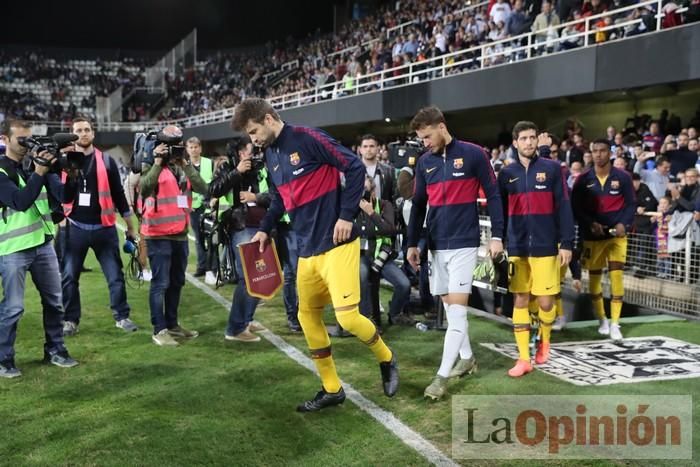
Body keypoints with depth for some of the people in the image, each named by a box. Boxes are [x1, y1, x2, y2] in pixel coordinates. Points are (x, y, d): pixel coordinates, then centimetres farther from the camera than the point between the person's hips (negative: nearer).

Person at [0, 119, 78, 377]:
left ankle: (55, 350, 26)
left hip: (43, 244, 6)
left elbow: (62, 195, -2)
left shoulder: (38, 161, 5)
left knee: (54, 301, 12)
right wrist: (39, 172, -28)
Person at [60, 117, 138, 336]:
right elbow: (62, 196, 0)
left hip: (103, 227, 0)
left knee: (115, 275, 2)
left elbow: (118, 194, 7)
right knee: (69, 276, 6)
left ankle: (122, 317, 13)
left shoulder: (106, 161, 3)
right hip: (75, 227, 1)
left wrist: (131, 227, 8)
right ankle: (71, 320, 18)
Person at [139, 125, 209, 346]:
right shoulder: (152, 165, -2)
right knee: (160, 283, -6)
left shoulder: (183, 166, 14)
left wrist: (186, 165, -9)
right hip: (158, 234, -6)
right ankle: (159, 330, 0)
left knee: (177, 282, 14)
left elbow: (203, 189, -3)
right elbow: (144, 189, -22)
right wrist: (157, 163, -20)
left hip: (181, 234, 6)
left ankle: (172, 324, 26)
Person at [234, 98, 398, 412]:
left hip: (337, 244, -8)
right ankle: (331, 389, 24)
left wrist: (346, 216, -17)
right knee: (308, 317, 10)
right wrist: (264, 229, 14)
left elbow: (355, 167, -15)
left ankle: (387, 360, 18)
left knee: (347, 317, -13)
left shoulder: (307, 138, -13)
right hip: (307, 250, 9)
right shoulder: (270, 156, 12)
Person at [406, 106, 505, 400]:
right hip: (436, 244, 5)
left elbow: (493, 195, -2)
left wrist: (497, 235, -7)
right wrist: (412, 243, 11)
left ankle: (442, 376, -5)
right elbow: (418, 205, 14)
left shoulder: (473, 154, -6)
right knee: (448, 305, 11)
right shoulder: (424, 162, 8)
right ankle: (466, 358, 28)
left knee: (457, 307, -8)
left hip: (464, 242, -5)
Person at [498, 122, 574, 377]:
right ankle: (523, 358, 10)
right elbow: (501, 211, 10)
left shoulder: (552, 168, 0)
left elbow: (563, 207, -2)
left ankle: (544, 341, 31)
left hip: (545, 247, -2)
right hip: (517, 248, 2)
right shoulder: (507, 173, 7)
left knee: (546, 301, 1)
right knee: (520, 301, 3)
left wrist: (566, 243, -7)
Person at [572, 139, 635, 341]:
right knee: (594, 278, 8)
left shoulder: (623, 177, -1)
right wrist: (591, 224, -18)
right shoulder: (583, 179, -1)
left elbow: (631, 204, 2)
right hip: (592, 236, 1)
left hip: (616, 235, -1)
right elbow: (576, 208, -2)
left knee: (616, 277, -8)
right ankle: (602, 320, 26)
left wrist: (624, 224, -15)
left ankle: (615, 324, 1)